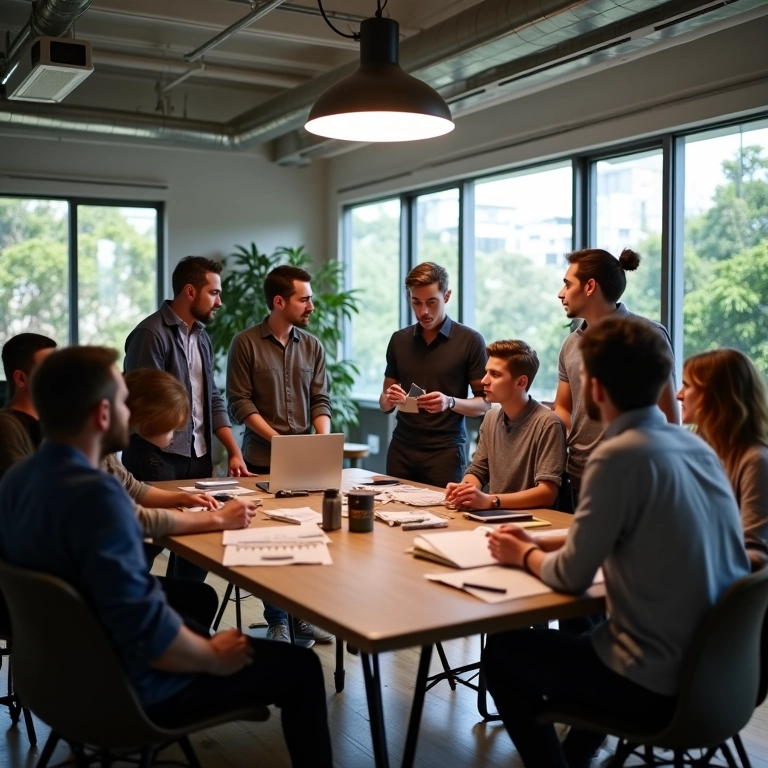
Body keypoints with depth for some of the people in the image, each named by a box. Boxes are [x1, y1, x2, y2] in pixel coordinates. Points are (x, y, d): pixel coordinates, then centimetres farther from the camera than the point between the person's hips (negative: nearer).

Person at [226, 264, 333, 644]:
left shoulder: (312, 346, 8)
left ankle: (304, 614, 18)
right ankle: (276, 621, 16)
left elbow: (320, 400, 7)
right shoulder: (246, 343, -3)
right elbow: (240, 402, -7)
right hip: (263, 460, -3)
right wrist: (278, 439, -14)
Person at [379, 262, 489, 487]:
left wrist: (450, 402, -21)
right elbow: (384, 404, 13)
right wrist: (389, 399, -9)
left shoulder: (470, 341, -4)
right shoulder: (399, 340, 9)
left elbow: (484, 404, -3)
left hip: (445, 451, -3)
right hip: (401, 450, 4)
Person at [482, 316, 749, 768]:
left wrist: (525, 556, 6)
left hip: (661, 684, -8)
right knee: (581, 632, 33)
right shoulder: (694, 445, 2)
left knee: (502, 653, 12)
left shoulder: (621, 456, -22)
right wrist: (540, 543, 14)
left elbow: (570, 577, -14)